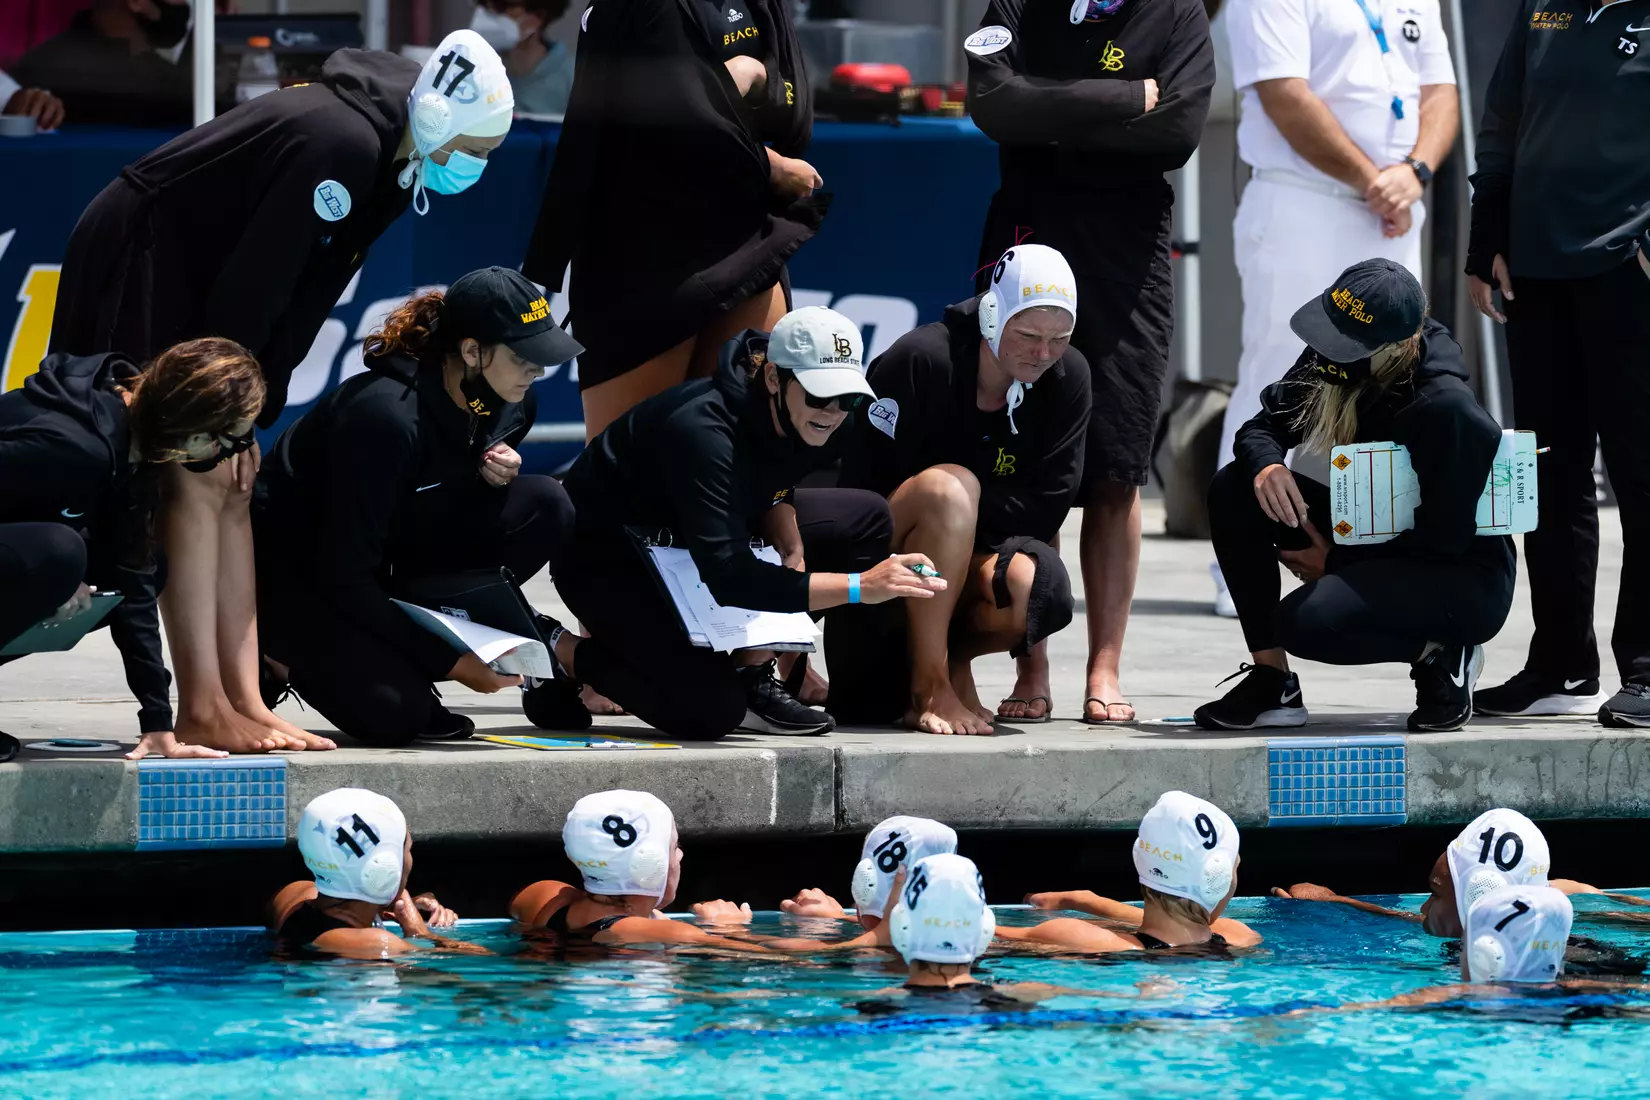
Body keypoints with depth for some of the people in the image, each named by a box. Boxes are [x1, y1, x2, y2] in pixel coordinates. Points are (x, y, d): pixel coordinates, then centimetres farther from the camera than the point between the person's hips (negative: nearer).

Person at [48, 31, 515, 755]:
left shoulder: (389, 160, 3)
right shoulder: (341, 144, -27)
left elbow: (296, 300, 5)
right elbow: (255, 282, -25)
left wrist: (250, 415, 1)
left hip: (194, 278, 10)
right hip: (136, 266, -10)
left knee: (231, 489, 4)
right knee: (198, 479, -14)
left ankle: (243, 702, 2)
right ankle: (202, 711, -14)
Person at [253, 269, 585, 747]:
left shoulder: (511, 404, -7)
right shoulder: (384, 414, -31)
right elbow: (343, 577, -28)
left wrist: (502, 472, -11)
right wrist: (451, 662, -28)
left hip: (389, 553, 7)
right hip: (293, 570, -7)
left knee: (544, 505, -16)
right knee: (393, 712, -30)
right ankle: (293, 662, 1)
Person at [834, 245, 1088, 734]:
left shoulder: (1068, 378, -5)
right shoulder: (922, 360, -19)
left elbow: (1041, 510, -9)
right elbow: (863, 486, -17)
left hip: (972, 565, 4)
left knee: (1041, 585, -32)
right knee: (950, 484, -36)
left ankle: (954, 656, 2)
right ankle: (928, 686, -30)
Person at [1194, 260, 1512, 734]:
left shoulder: (1445, 407, -30)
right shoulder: (1331, 366, -8)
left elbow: (1445, 537, -24)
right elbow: (1262, 425, 4)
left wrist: (1336, 562, -15)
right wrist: (1266, 464, -22)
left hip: (1467, 577, -8)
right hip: (1375, 543, 8)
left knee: (1307, 621, -33)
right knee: (1233, 490, -10)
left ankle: (1441, 655, -4)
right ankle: (1271, 682, -6)